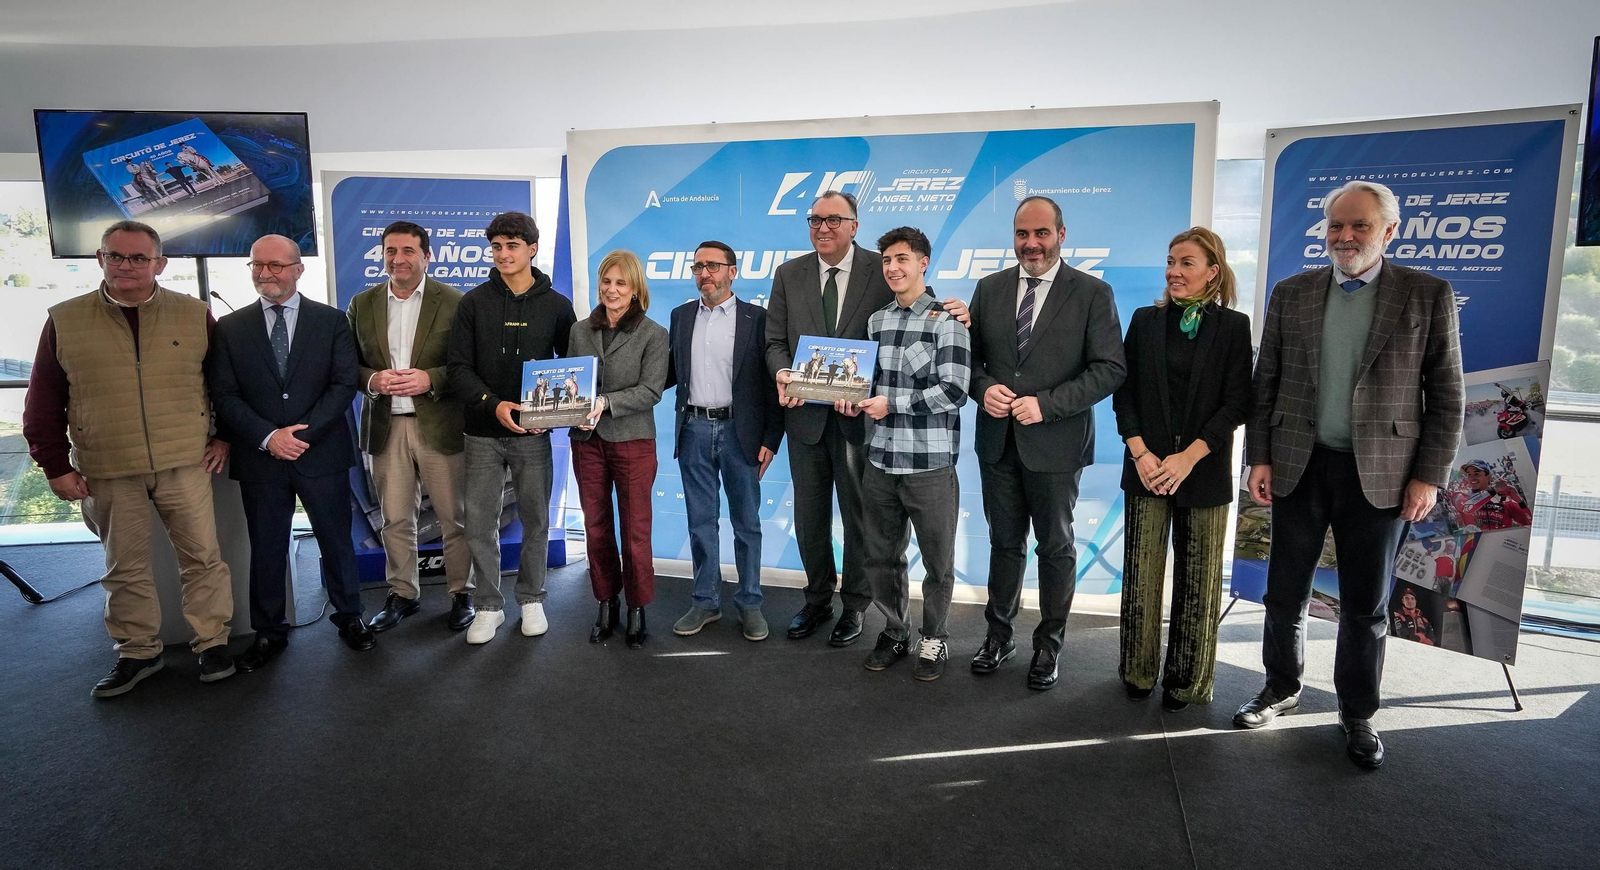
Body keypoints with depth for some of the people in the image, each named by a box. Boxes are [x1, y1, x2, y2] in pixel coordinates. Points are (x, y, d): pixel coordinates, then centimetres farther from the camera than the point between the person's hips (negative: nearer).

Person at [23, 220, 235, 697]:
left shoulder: (195, 314, 3)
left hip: (185, 464, -1)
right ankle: (136, 652, 25)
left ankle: (212, 643, 17)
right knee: (125, 567, 11)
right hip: (107, 472, 1)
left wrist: (225, 437, 4)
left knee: (202, 557, 3)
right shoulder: (64, 320, 3)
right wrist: (55, 466, 2)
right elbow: (43, 402, 6)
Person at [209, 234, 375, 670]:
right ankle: (269, 633, 25)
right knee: (265, 549, 10)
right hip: (260, 457, 1)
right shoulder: (230, 327, 5)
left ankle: (349, 616, 26)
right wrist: (268, 437, -14)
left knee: (336, 540, 9)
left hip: (322, 453, -1)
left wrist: (303, 433, -15)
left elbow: (344, 385, -5)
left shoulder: (331, 320, 2)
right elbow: (224, 395, 0)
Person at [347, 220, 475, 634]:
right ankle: (402, 594, 26)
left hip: (440, 425, -3)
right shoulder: (362, 304, 9)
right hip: (385, 427, 3)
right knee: (394, 519, 11)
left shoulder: (453, 302, -3)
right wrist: (372, 380, -10)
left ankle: (461, 593, 20)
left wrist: (431, 379, -18)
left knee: (453, 517, 5)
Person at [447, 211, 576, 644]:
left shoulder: (556, 305, 3)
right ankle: (488, 606, 19)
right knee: (479, 523, 4)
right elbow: (459, 368, -3)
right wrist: (493, 404, -19)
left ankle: (531, 600, 25)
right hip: (483, 434, 0)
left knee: (536, 520, 8)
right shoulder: (474, 303, 2)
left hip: (533, 434, 0)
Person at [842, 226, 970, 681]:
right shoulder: (877, 320, 12)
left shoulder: (946, 320, -6)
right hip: (881, 460, 5)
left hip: (930, 464, -5)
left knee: (938, 561, 8)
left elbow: (953, 391, -14)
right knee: (881, 557, 14)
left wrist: (892, 403, -14)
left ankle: (933, 640, 27)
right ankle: (894, 633, 33)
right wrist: (857, 400, 0)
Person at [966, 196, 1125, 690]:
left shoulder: (1093, 294, -6)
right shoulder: (990, 288, 6)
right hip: (998, 441, 3)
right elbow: (970, 355, 10)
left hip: (1056, 443, -3)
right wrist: (984, 388, -12)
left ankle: (1049, 644, 28)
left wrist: (1046, 404, -20)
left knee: (1056, 547, 11)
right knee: (1005, 542, 16)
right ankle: (999, 635, 32)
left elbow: (1110, 368, -11)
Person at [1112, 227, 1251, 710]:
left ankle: (1187, 679, 21)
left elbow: (1236, 403, -5)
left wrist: (1188, 457, -14)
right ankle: (1139, 671, 21)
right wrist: (1140, 452, -9)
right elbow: (1123, 392, 3)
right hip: (1147, 466, 1)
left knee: (1197, 579, 7)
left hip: (1204, 470, -1)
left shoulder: (1232, 326, 0)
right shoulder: (1145, 321, 6)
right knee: (1141, 573, 5)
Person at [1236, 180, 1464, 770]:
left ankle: (1357, 713, 28)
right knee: (1285, 592, 13)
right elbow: (1265, 383, 5)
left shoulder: (1429, 295, -1)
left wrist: (1429, 476, -7)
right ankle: (1281, 688, 33)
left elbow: (1446, 395, -2)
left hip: (1381, 475, -2)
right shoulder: (1291, 293, 4)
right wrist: (1259, 457, 0)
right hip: (1298, 468, 2)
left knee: (1366, 605, 9)